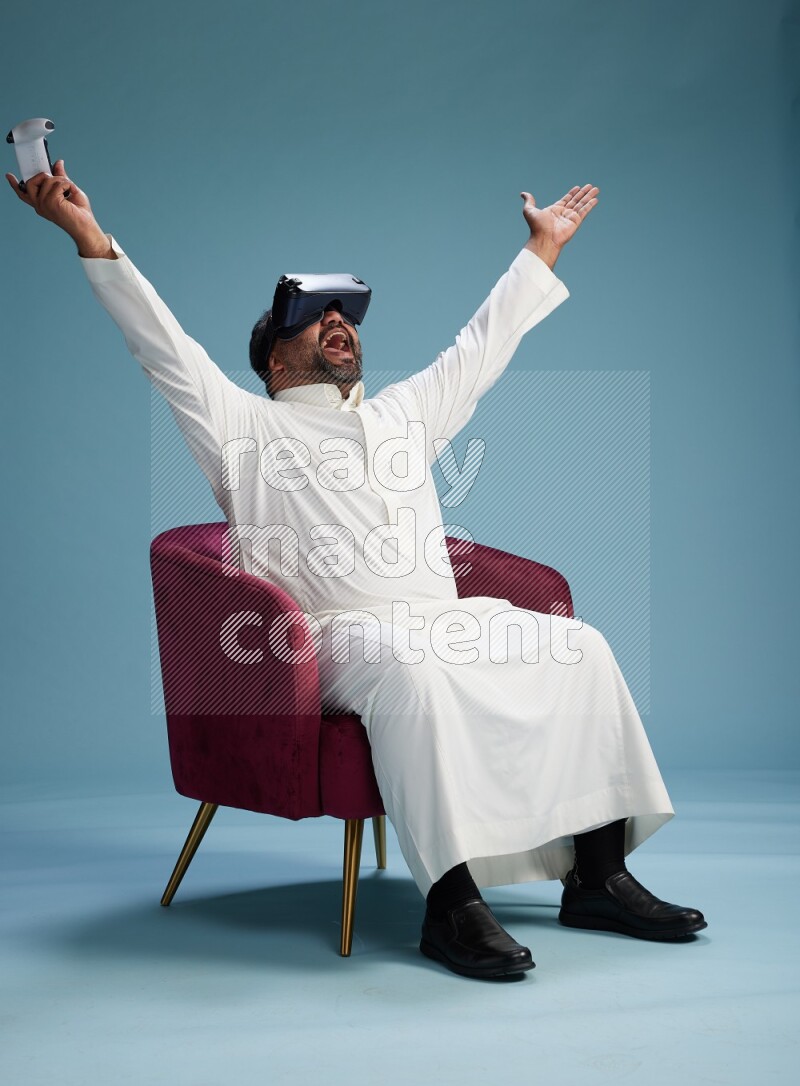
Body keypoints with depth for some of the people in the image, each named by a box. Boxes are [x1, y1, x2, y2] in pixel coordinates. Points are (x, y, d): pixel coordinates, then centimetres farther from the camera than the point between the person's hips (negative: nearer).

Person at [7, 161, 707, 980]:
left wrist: (543, 247, 45)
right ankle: (450, 904, -39)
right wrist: (91, 238, -2)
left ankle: (598, 875, -12)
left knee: (579, 648, -14)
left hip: (449, 621, 6)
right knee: (413, 668, -38)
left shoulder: (405, 412, 28)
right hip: (336, 634, -6)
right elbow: (163, 346, 5)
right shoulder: (247, 426, 13)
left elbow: (481, 346, 37)